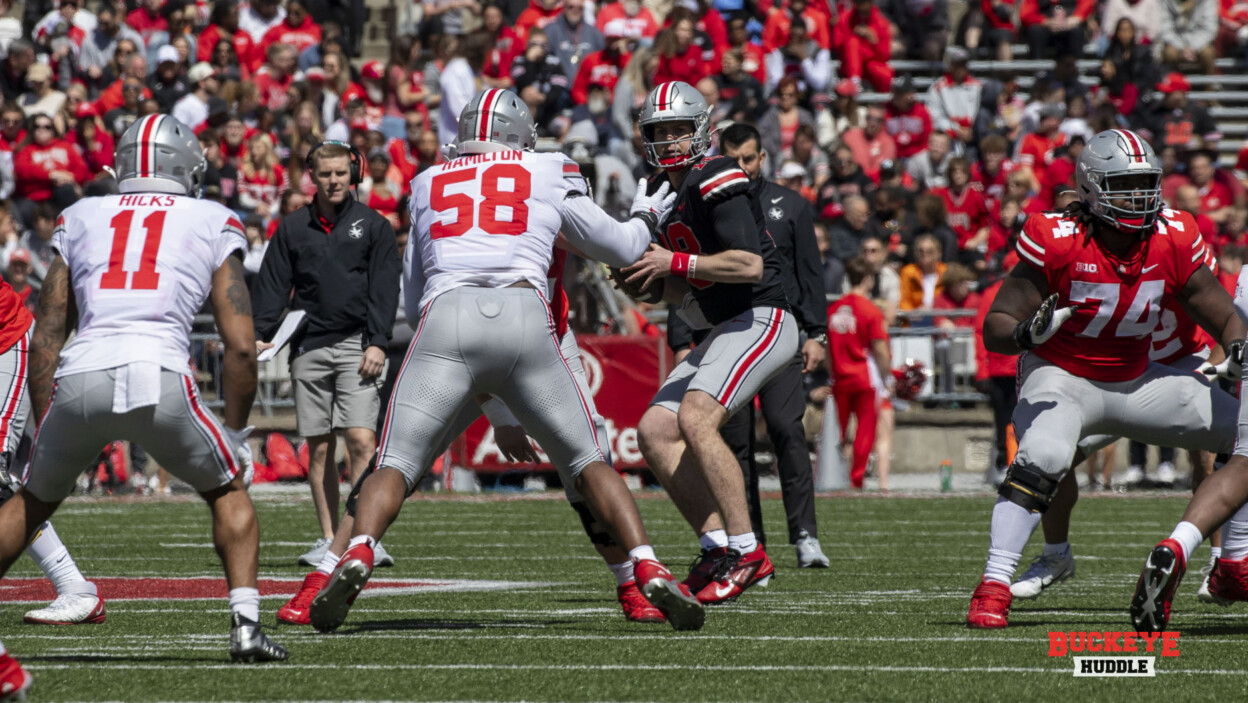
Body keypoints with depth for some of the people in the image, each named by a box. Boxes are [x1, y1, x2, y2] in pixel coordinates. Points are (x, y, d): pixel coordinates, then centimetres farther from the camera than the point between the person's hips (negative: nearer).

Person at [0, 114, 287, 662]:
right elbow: (240, 348, 11)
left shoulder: (80, 220, 25)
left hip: (79, 377, 2)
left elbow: (45, 340, 22)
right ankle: (245, 624, 7)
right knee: (227, 490, 22)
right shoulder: (213, 225, 19)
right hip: (160, 375, -2)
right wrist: (236, 432, 21)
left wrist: (45, 428, 28)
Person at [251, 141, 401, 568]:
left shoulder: (372, 226, 7)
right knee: (319, 447, 3)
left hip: (357, 344, -2)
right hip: (309, 346, 3)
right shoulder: (292, 229, 12)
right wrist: (261, 336, -4)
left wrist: (377, 341, -8)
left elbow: (384, 289, 2)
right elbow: (273, 287, 9)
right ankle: (329, 539, 7)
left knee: (361, 440, -14)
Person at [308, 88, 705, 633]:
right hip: (526, 320, 0)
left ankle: (357, 556, -27)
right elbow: (619, 248, 32)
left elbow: (414, 276, 38)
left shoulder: (429, 185, 25)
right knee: (586, 462, 14)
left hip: (447, 322, 0)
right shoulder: (549, 176, 21)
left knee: (396, 467, 2)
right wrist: (645, 217, 53)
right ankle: (649, 571, -3)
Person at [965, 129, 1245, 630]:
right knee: (1044, 456, -36)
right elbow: (995, 328, -19)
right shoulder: (1057, 242, -22)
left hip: (1134, 382, 5)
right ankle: (993, 587, -34)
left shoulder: (1173, 241, -10)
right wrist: (1028, 333, -42)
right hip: (1061, 378, -5)